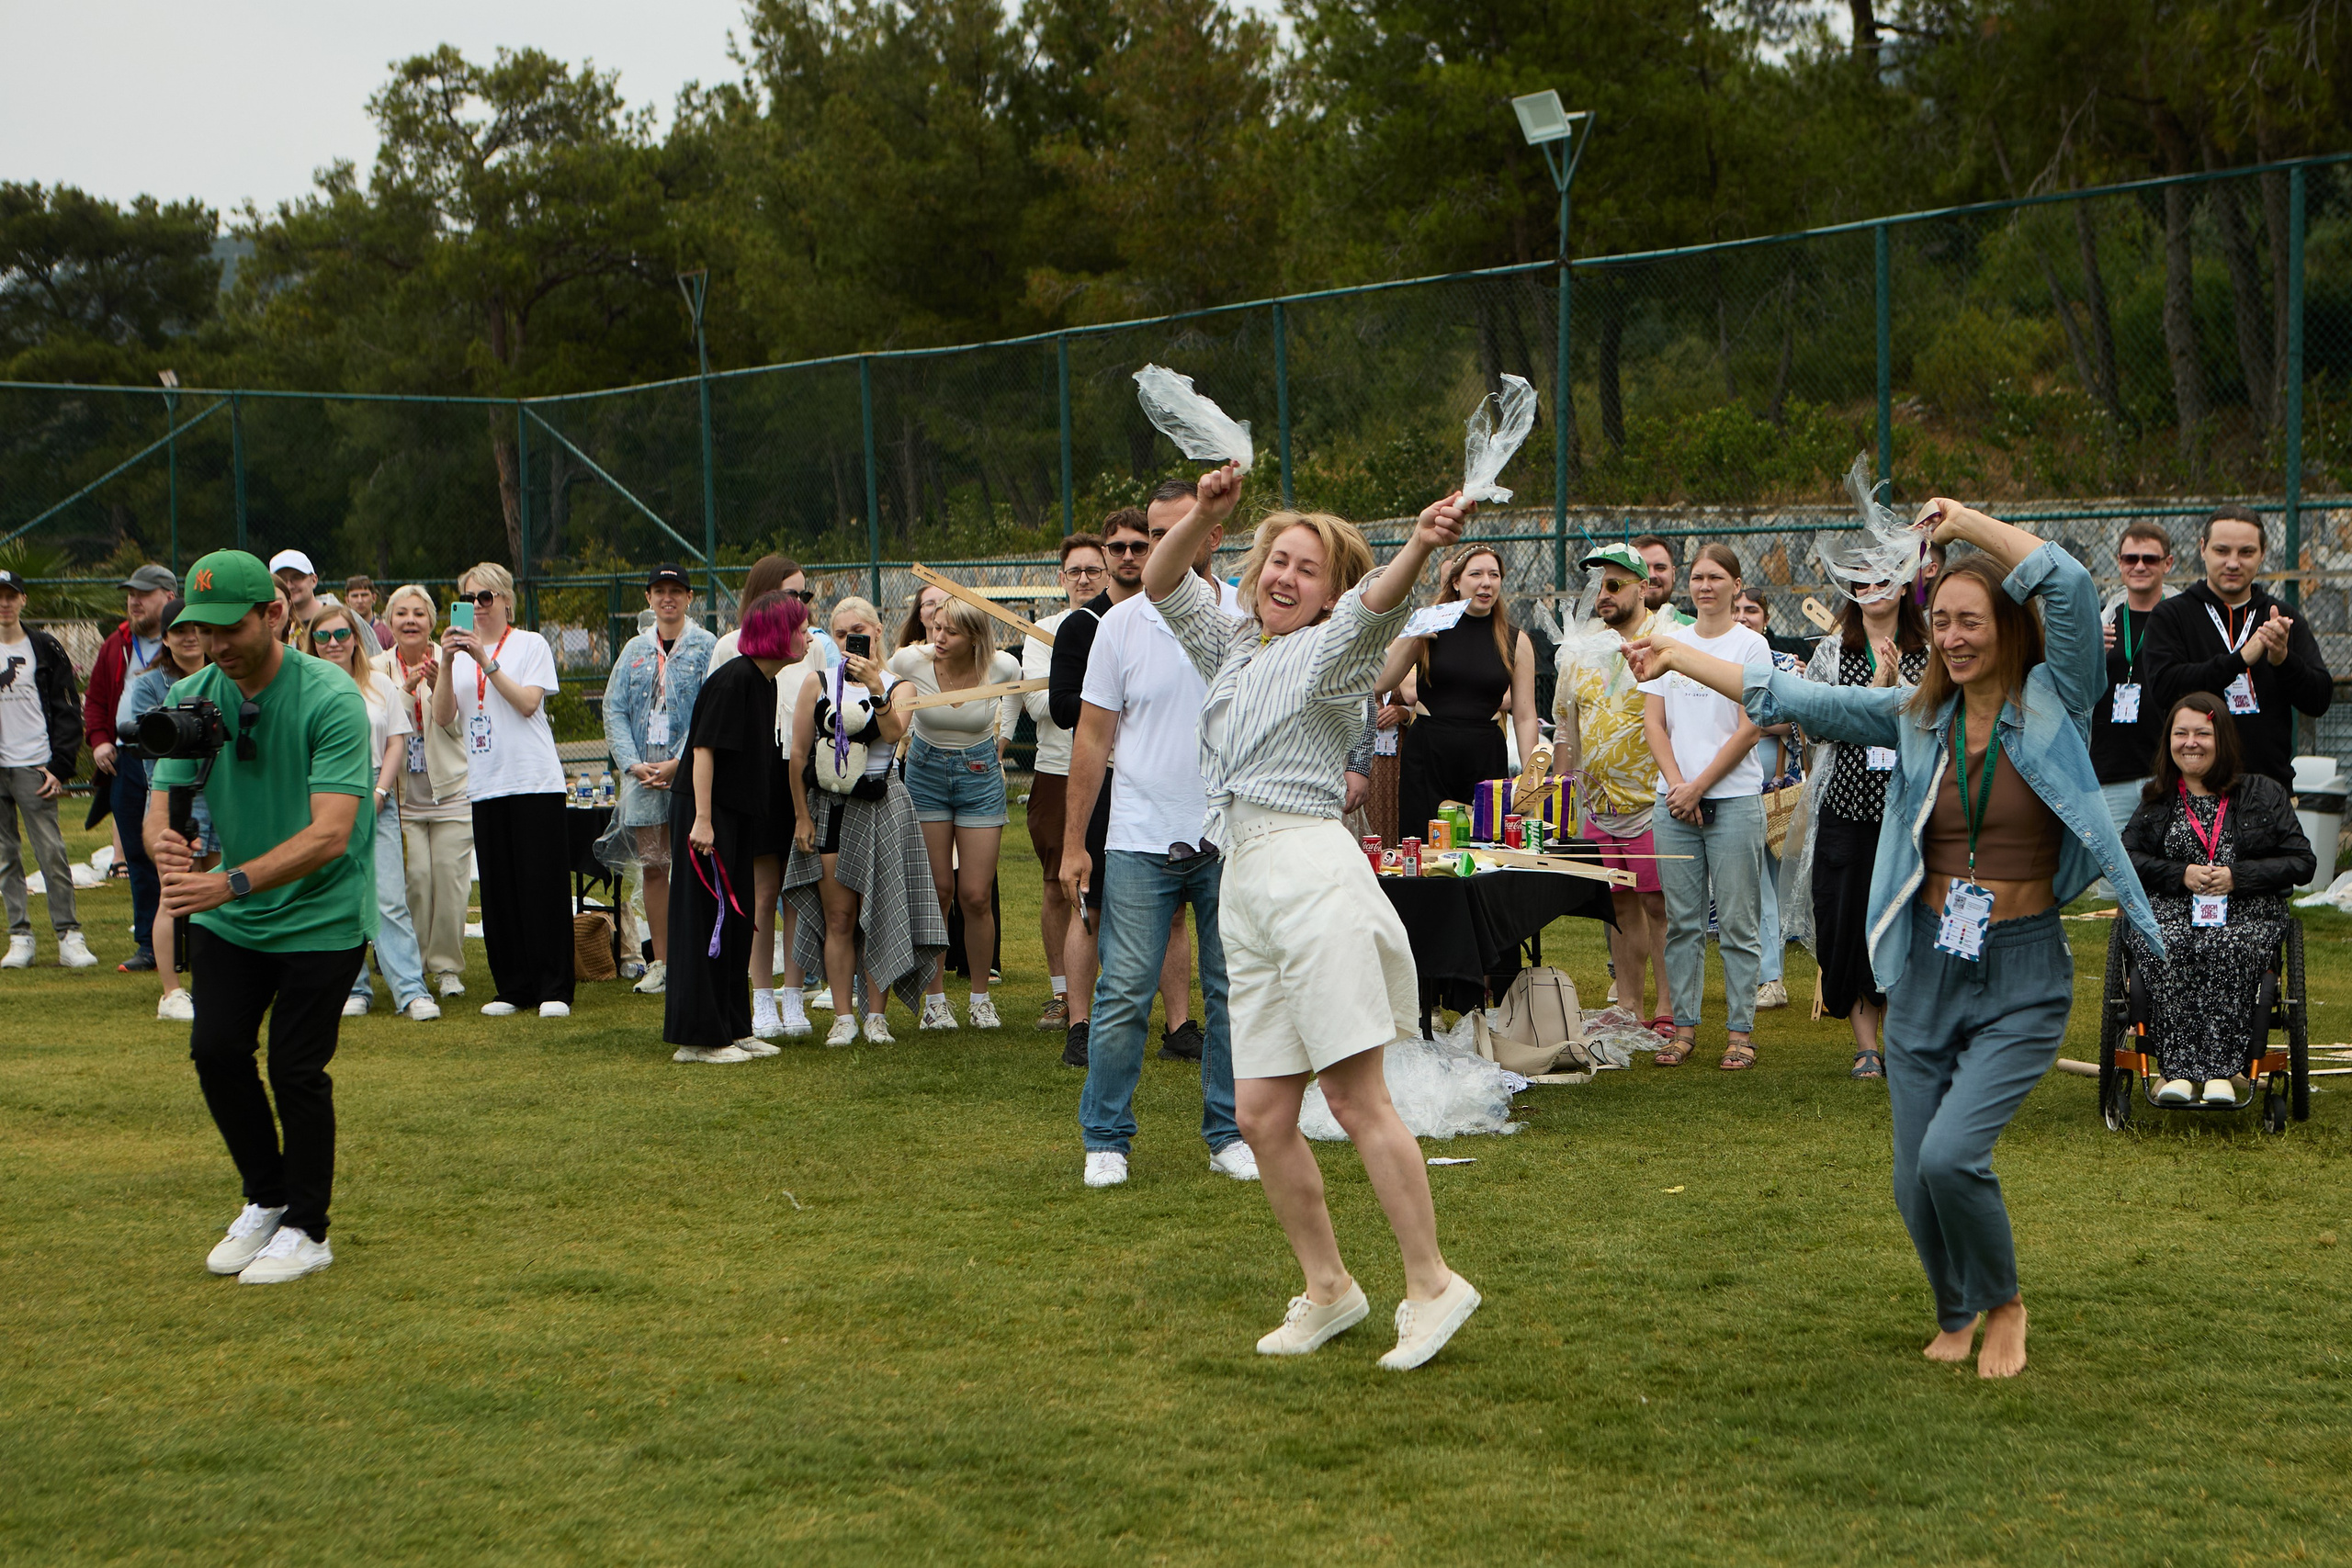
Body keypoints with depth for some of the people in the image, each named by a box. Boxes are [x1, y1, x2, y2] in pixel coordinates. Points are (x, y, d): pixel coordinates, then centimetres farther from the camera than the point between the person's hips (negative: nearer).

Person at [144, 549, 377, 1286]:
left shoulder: (331, 698, -22)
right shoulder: (191, 698, -4)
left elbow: (330, 833, -29)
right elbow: (162, 802, -7)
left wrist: (233, 883, -40)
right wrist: (163, 840, -32)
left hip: (320, 916, -5)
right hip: (228, 916, 5)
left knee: (297, 1071, -4)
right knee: (215, 1050, 0)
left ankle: (305, 1228, 16)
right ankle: (265, 1199, 23)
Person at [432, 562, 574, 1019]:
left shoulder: (531, 644, 3)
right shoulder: (461, 650, 14)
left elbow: (528, 702, -10)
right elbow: (443, 716, 3)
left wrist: (486, 661, -14)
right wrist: (447, 663, -10)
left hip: (535, 780, -4)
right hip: (486, 786, 4)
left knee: (543, 886, -5)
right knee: (498, 890, 4)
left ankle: (554, 989, 0)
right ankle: (513, 988, 11)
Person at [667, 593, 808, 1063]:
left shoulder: (765, 684, 12)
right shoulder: (734, 679, -16)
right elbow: (704, 749, -20)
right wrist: (702, 819, -23)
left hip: (739, 818, 10)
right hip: (705, 816, -10)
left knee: (737, 922, 12)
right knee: (707, 922, -6)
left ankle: (732, 1028, 20)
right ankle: (698, 1037, 0)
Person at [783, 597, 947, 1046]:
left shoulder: (897, 687, 4)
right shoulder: (818, 685, 5)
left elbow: (894, 731, -17)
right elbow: (798, 755, 6)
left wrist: (875, 687, -29)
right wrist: (801, 816, 1)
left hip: (881, 806, 0)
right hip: (828, 807, 0)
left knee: (878, 913, 0)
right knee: (838, 917, -1)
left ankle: (877, 1014, 8)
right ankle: (842, 1017, 4)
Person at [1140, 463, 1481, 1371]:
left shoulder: (1330, 652, 4)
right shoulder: (1229, 651, 23)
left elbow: (1376, 603, -17)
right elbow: (1160, 584, 14)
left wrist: (1420, 547, -39)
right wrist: (1205, 515, -5)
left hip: (1309, 867, -7)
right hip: (1244, 886, 7)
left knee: (1356, 1097, -11)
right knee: (1262, 1116, 4)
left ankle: (1432, 1284, -5)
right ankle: (1327, 1288, 16)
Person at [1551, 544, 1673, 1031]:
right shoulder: (1580, 647, 13)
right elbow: (1565, 722, 20)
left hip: (1653, 802, -5)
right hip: (1599, 803, 6)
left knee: (1658, 903, -6)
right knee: (1619, 905, 9)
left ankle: (1668, 1010, -1)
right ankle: (1628, 1008, 15)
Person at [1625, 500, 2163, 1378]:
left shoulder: (2053, 706, -6)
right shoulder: (1917, 718, 5)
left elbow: (2069, 585, -21)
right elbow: (1791, 699, 7)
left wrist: (1965, 520, -15)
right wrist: (1676, 657, 4)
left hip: (2021, 982, -4)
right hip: (1927, 975, 4)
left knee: (1951, 1154, -19)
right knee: (1915, 1181, 5)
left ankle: (2004, 1305, 10)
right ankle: (1957, 1314, 35)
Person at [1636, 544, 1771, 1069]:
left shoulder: (1751, 645, 0)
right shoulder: (1668, 642, 12)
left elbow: (1748, 730, -6)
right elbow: (1652, 720, 9)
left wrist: (1699, 787, -9)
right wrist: (1675, 783, -5)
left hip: (1734, 800, -4)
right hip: (1673, 800, 4)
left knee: (1738, 922, -2)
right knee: (1682, 922, 6)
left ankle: (1740, 1030, 4)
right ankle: (1683, 1026, 12)